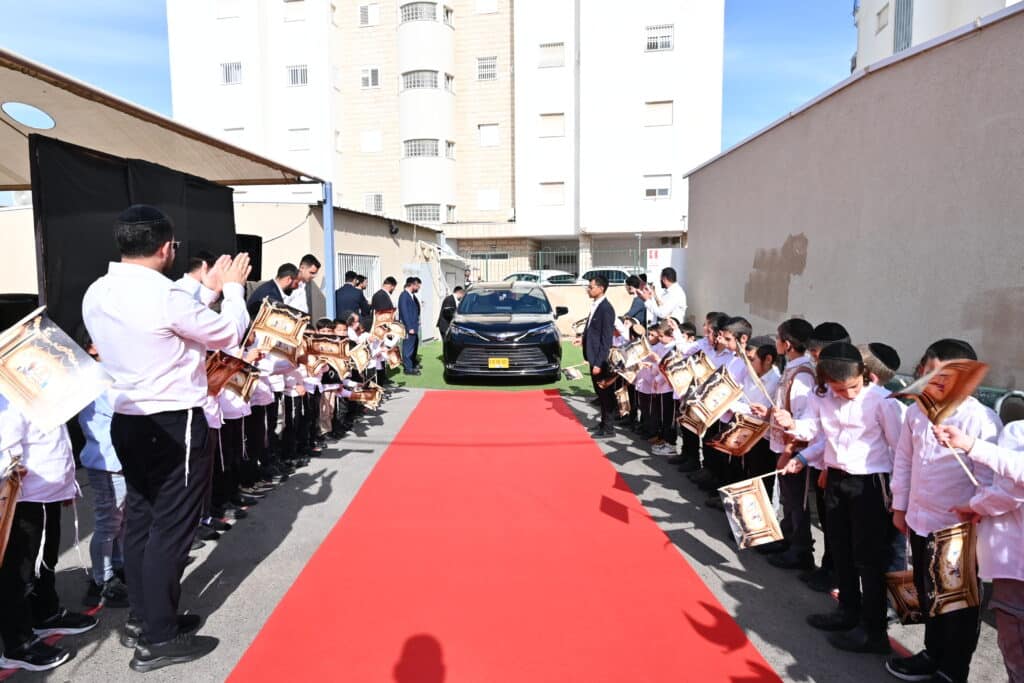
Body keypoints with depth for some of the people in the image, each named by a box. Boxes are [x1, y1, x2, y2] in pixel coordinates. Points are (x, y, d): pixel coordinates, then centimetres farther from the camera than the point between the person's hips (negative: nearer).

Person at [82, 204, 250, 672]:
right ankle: (158, 638, 13)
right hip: (174, 425, -8)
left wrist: (206, 290, 17)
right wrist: (232, 287, 6)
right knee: (171, 527, 2)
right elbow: (229, 335, -8)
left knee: (141, 519, 18)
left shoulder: (96, 295, 4)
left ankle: (142, 617, 32)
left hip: (127, 420, 9)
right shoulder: (165, 296, -22)